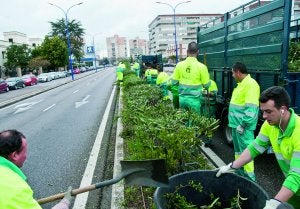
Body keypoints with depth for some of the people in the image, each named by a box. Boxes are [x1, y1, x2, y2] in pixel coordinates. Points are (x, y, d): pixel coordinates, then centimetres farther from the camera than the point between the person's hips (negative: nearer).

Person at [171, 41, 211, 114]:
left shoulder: (179, 65, -4)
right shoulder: (201, 66, -12)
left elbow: (174, 82, 3)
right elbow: (206, 85, -4)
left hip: (182, 98, 3)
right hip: (194, 99, -3)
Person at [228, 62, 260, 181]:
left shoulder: (251, 84, -17)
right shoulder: (241, 84, 15)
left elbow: (251, 109, -24)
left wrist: (242, 125, -23)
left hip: (243, 126, -10)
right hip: (236, 123, 10)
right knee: (238, 149, 19)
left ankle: (249, 177, 6)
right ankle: (239, 172, 33)